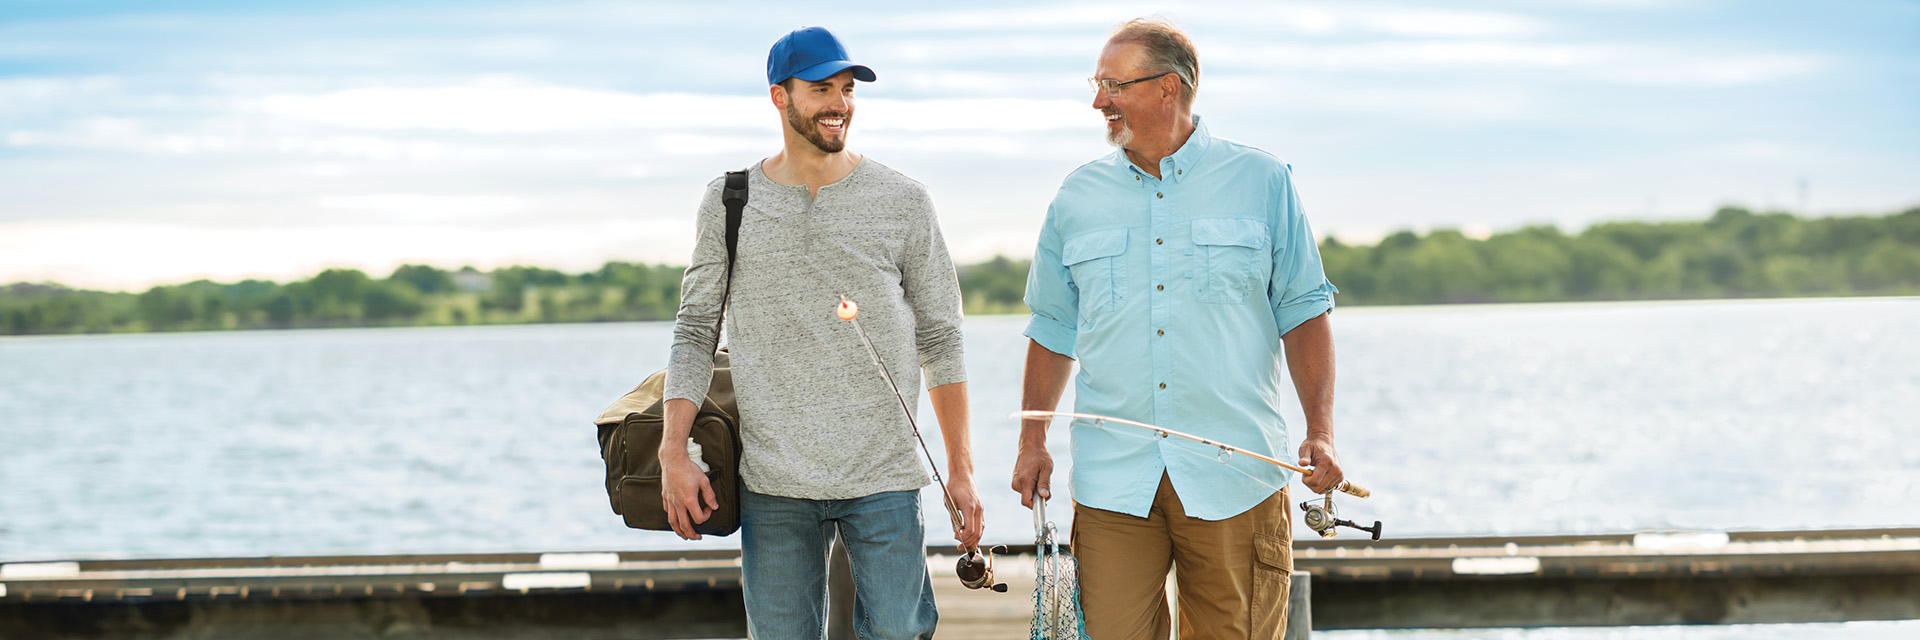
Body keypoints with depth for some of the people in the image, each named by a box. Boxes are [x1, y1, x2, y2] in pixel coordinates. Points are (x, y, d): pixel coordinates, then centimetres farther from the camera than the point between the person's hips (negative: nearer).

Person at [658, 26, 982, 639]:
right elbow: (695, 331, 8)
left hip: (883, 478, -1)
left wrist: (961, 468, 3)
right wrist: (673, 451, -4)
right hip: (772, 485, 1)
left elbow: (940, 340, 7)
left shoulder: (903, 202, 4)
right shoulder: (730, 203, 6)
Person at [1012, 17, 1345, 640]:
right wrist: (1032, 441, 9)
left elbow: (1303, 310, 5)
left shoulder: (1261, 183, 4)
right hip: (1112, 481, 2)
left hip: (1232, 478, -1)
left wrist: (1321, 431, -5)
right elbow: (1054, 327, 17)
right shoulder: (1078, 198, 10)